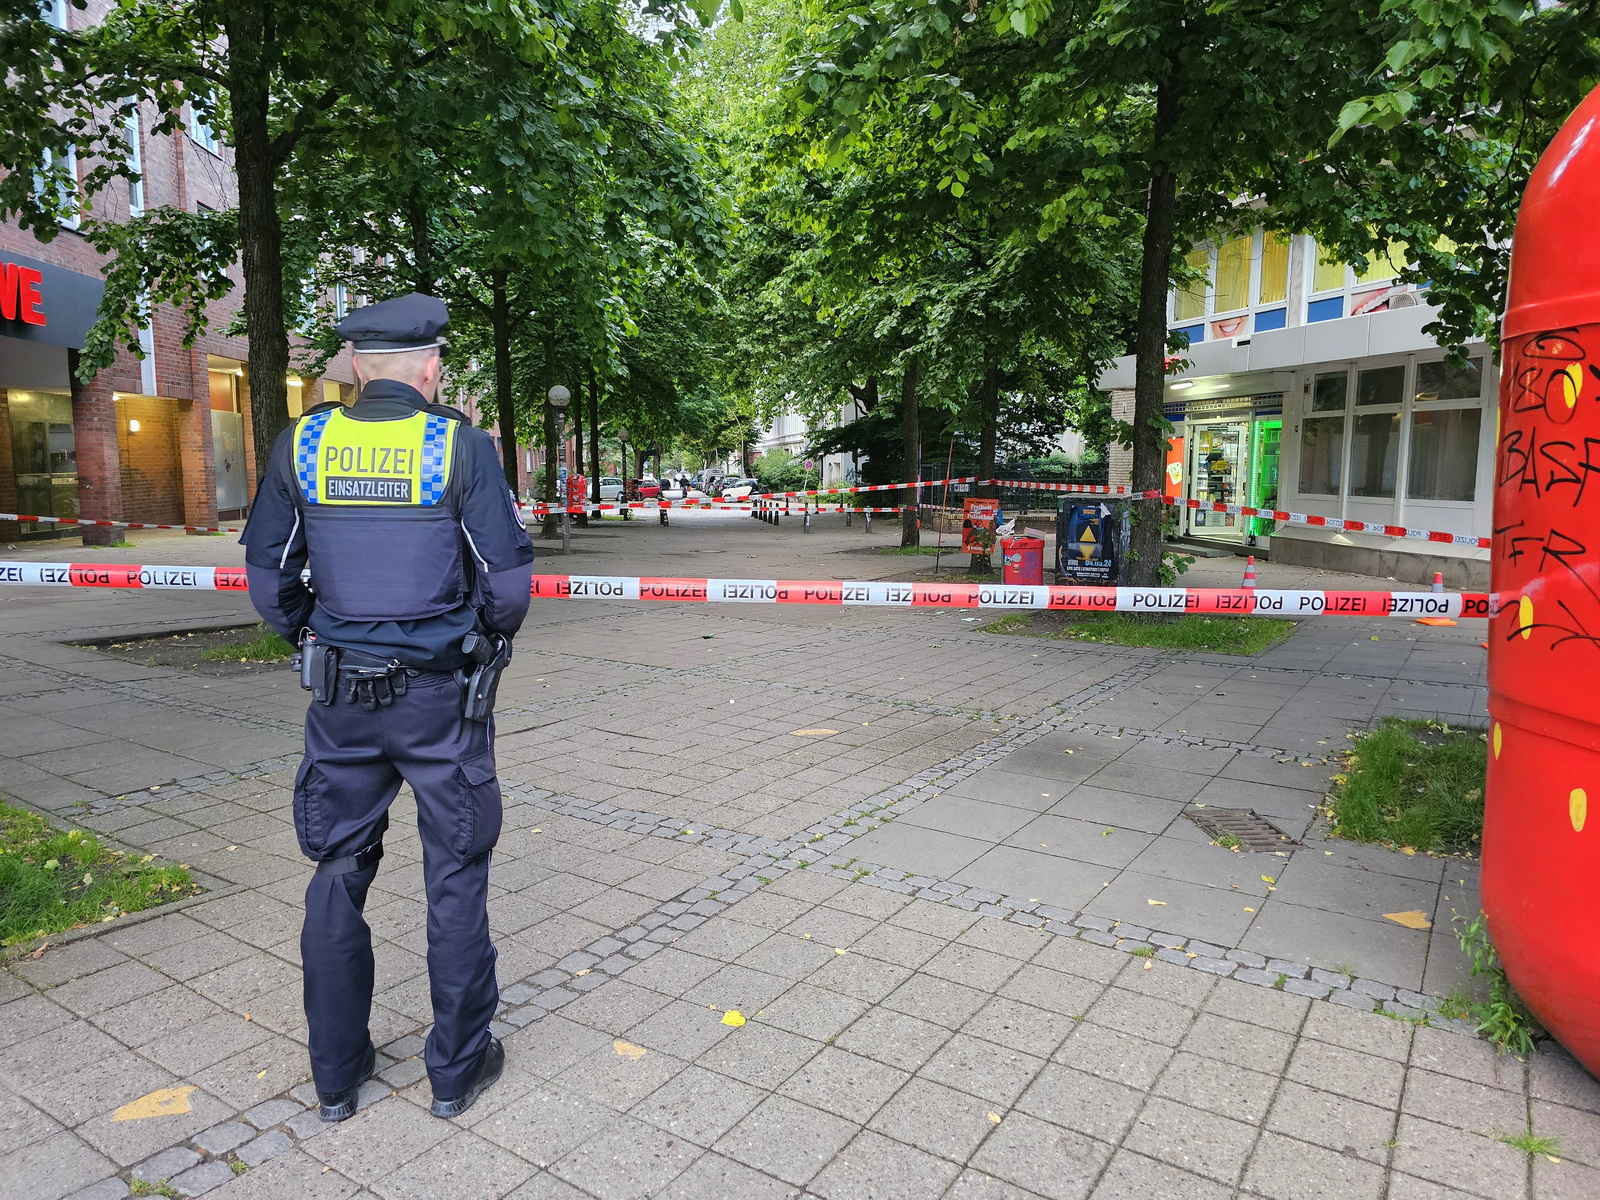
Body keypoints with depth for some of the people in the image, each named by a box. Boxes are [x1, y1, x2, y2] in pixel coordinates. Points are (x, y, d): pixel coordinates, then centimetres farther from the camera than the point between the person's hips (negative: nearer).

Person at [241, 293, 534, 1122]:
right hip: (438, 693, -3)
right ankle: (457, 1069, 24)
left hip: (339, 695, 3)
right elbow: (507, 579, -12)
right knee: (454, 877, 10)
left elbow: (267, 575, 5)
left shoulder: (302, 443, 0)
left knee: (338, 874, 17)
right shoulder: (459, 445, -10)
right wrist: (491, 638, 8)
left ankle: (336, 1074, 30)